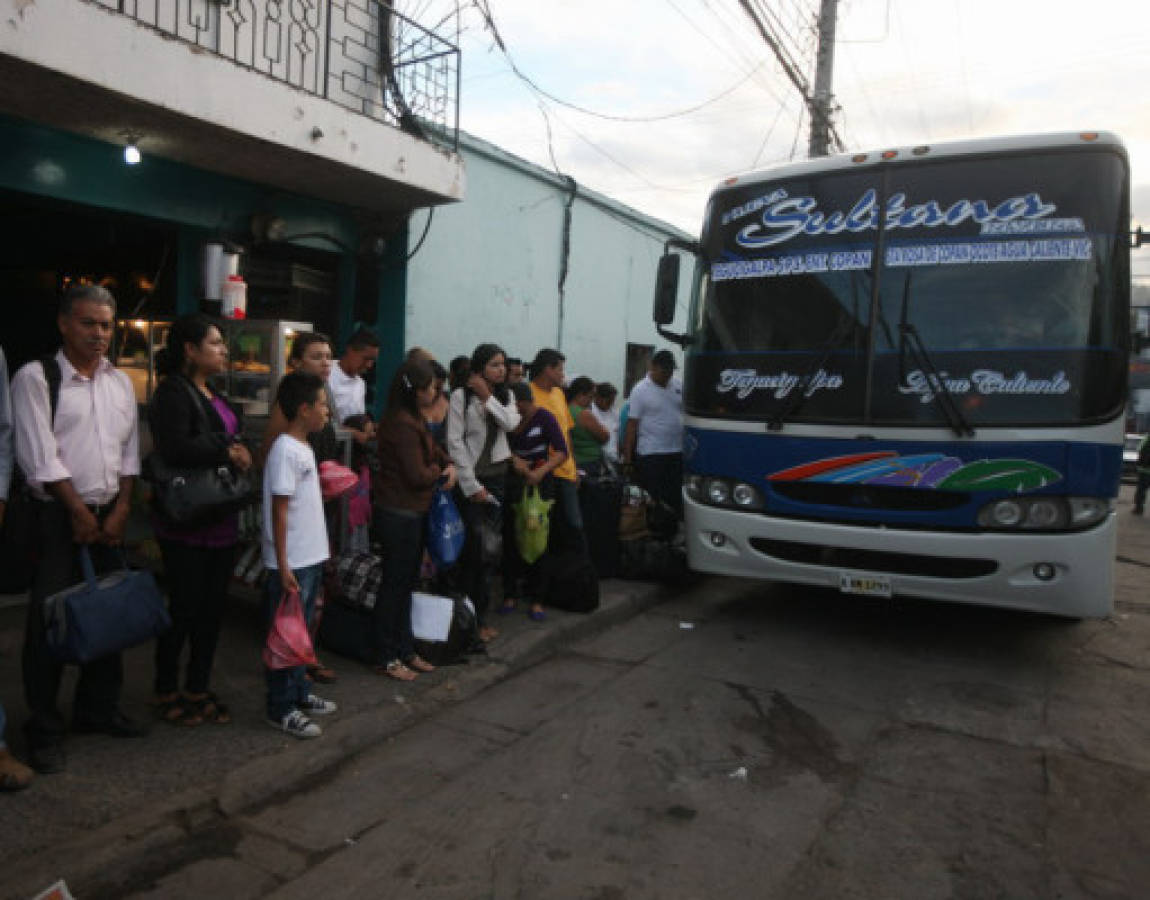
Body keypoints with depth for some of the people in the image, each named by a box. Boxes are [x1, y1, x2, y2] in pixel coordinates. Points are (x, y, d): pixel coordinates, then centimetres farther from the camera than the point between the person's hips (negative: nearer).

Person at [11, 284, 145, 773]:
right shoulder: (35, 378, -6)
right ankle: (44, 729, 12)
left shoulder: (120, 382, 10)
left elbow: (129, 451, 9)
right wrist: (80, 512, -9)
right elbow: (40, 456, -11)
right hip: (57, 514, -5)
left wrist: (120, 509, 0)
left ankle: (98, 708, 25)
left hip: (109, 514, 5)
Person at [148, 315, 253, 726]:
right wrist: (227, 452, -16)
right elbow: (175, 448, -27)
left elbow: (232, 438, 22)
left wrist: (239, 453, 0)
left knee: (213, 607, 13)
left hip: (221, 520, 9)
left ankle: (198, 689, 27)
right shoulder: (174, 392, -13)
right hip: (186, 523, -8)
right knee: (184, 609, 3)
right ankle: (167, 692, 22)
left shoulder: (214, 395, 15)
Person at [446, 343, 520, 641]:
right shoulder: (461, 396, -6)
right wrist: (471, 484, -11)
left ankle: (480, 615, 16)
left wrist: (487, 397, -12)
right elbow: (455, 442, -10)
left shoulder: (505, 396, 11)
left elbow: (511, 423, -9)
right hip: (472, 478, -5)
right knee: (475, 546, -6)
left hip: (498, 475, 5)